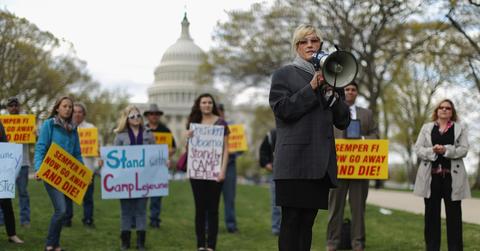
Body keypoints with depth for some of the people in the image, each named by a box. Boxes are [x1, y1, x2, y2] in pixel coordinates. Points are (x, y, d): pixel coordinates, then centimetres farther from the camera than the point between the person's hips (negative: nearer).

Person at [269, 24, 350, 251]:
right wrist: (312, 87, -10)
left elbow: (343, 121, 14)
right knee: (292, 220, -10)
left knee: (308, 221, 4)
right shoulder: (284, 74, 7)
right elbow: (283, 109, -8)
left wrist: (331, 92, -1)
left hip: (321, 162, 5)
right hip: (295, 162, -5)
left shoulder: (327, 77, 20)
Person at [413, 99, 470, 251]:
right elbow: (417, 149, 4)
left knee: (454, 214, 0)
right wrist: (432, 151, -15)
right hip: (431, 176, 1)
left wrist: (446, 150, -18)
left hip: (452, 176, -1)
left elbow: (463, 150, -3)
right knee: (431, 213, 4)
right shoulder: (427, 128, 13)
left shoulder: (460, 128, 9)